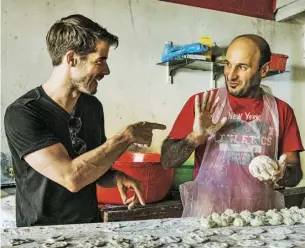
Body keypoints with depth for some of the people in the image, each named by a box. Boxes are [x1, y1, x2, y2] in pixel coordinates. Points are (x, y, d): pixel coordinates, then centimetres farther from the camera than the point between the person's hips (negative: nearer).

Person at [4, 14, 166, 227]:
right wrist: (127, 136, -17)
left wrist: (116, 177, -6)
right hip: (42, 234, -3)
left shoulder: (93, 106, 2)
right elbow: (72, 177, -24)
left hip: (91, 225, 3)